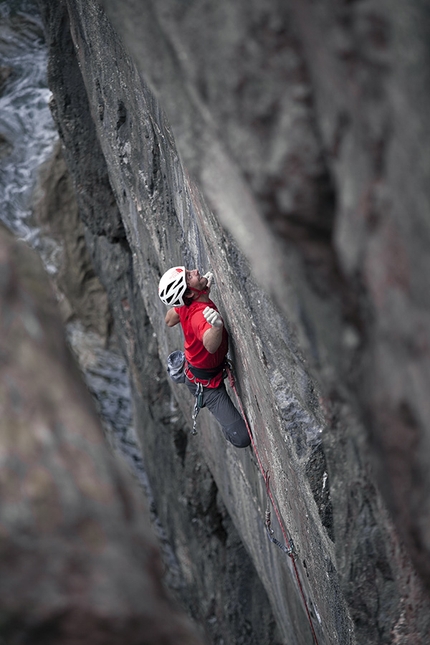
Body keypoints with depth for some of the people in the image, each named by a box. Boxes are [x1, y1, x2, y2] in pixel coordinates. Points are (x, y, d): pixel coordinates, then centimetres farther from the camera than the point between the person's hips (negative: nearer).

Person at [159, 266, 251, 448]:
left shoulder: (184, 305, -16)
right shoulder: (200, 315, -41)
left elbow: (169, 321, 6)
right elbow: (210, 346, -60)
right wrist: (216, 326, -82)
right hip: (206, 383, -8)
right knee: (241, 438, -14)